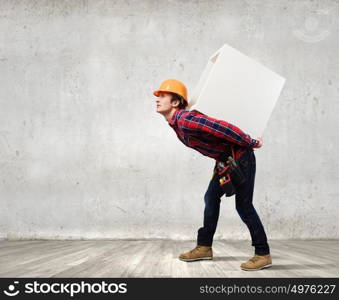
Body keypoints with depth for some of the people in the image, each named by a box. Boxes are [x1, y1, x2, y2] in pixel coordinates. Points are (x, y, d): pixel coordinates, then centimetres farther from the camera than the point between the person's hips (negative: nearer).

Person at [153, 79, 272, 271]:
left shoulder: (185, 120, -27)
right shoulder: (176, 123, 5)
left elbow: (224, 128, -31)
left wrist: (251, 143, -21)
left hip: (241, 157, -10)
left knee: (243, 205, -7)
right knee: (211, 198, 12)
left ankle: (263, 254, 2)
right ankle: (205, 247, 22)